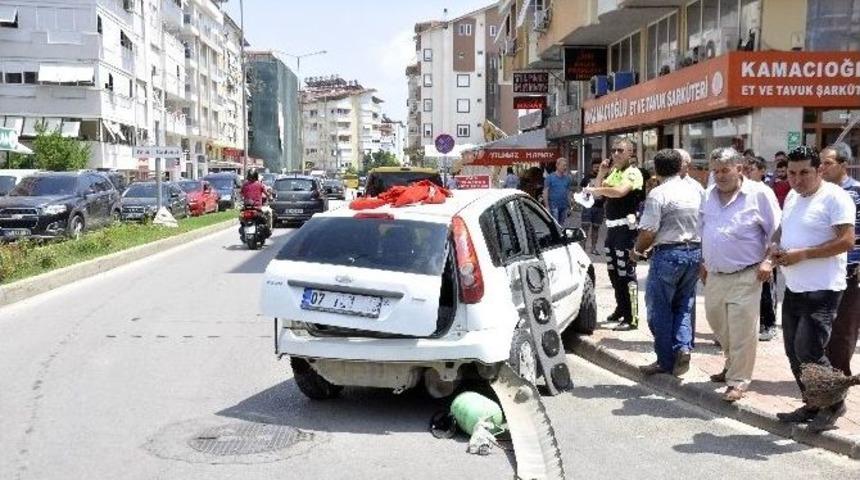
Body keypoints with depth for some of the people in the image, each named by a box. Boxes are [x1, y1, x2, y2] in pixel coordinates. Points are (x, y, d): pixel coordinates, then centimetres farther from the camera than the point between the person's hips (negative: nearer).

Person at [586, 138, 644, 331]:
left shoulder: (633, 173, -10)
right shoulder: (613, 172, 16)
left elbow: (619, 191, -27)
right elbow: (599, 190, 15)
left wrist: (595, 190, -17)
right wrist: (601, 172, 2)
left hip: (626, 227, -9)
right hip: (611, 226, 9)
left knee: (626, 273, -10)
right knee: (613, 271, 17)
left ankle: (632, 318, -7)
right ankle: (621, 309, 32)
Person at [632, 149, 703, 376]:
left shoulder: (658, 194, -13)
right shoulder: (695, 190, 7)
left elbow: (648, 232, -16)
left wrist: (637, 250, 2)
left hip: (668, 254, -6)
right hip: (695, 251, 6)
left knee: (660, 308, 6)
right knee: (684, 305, 18)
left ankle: (666, 361, 11)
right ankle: (683, 346, 0)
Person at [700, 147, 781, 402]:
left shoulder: (759, 193, -7)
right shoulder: (709, 195, 9)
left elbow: (776, 231, -4)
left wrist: (768, 261, -11)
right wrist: (704, 261, 19)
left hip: (745, 277, -6)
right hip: (714, 276, 6)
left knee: (741, 332, -4)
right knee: (717, 324, 18)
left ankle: (738, 380, 9)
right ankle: (733, 364, 39)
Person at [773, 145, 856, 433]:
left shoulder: (834, 197, -12)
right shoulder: (792, 196, 13)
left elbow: (846, 241, -18)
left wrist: (802, 254, -22)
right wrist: (776, 246, 2)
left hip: (822, 290, -8)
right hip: (793, 288, 9)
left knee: (808, 351, -10)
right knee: (794, 352, 13)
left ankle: (833, 404, 11)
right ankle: (813, 406, 27)